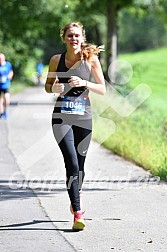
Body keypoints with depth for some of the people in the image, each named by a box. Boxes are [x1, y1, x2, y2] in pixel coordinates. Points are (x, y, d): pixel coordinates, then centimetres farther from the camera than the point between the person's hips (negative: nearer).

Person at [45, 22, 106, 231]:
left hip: (84, 118, 1)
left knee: (79, 164, 11)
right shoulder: (56, 60, 2)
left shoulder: (91, 60, 0)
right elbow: (48, 85, 13)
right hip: (62, 117, -1)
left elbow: (103, 89, 1)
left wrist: (84, 83, -16)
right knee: (72, 164, -14)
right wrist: (53, 88, -9)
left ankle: (76, 197, 41)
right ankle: (77, 213, -14)